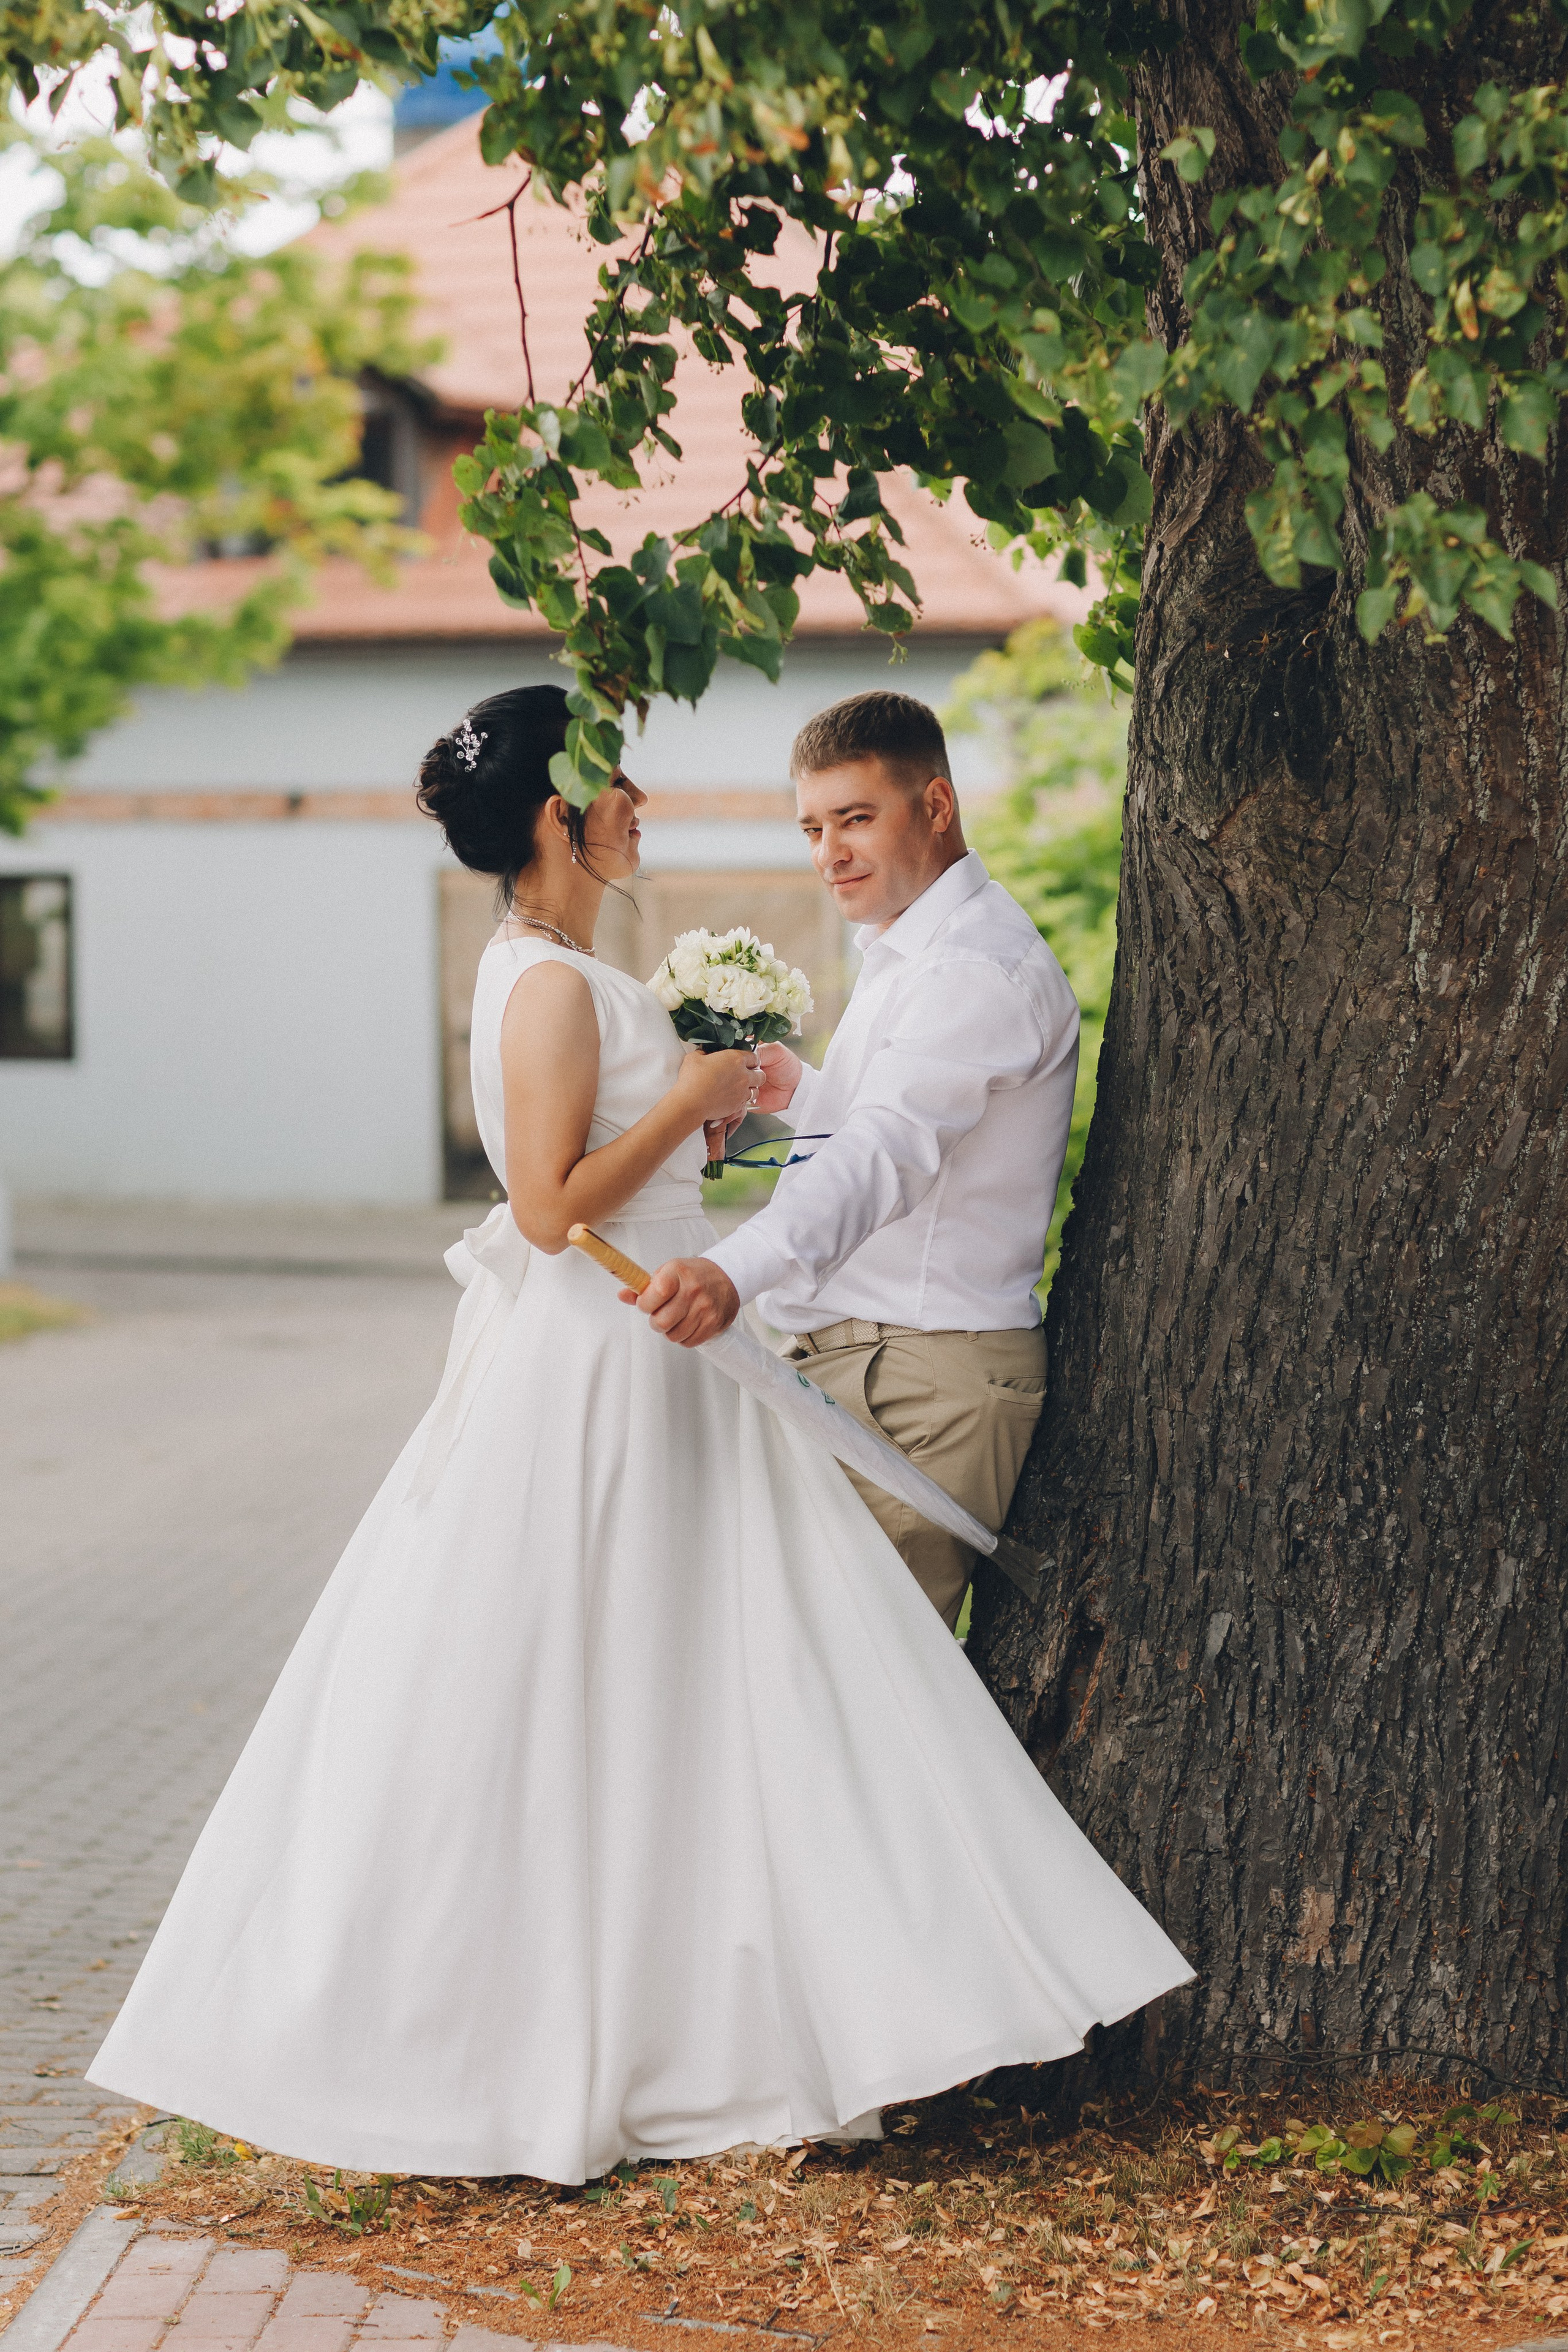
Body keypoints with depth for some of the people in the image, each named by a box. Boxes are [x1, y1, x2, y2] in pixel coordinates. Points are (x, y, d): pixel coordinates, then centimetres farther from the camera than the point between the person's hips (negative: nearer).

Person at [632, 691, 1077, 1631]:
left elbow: (892, 1151, -33)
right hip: (848, 1359, 10)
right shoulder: (906, 948, 20)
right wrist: (801, 1092, 15)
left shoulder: (985, 965, -16)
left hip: (924, 1380, -10)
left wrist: (737, 1271, -48)